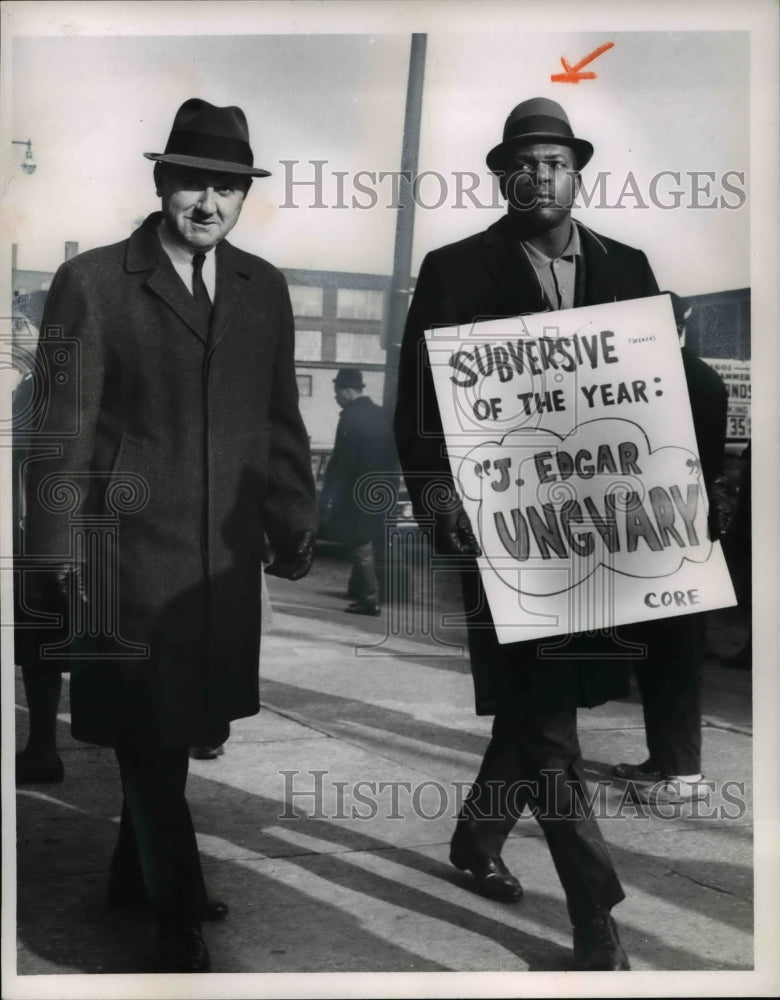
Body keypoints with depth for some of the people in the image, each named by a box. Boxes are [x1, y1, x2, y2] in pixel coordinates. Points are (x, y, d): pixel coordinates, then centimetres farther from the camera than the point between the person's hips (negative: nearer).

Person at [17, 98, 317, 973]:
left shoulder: (263, 287, 9)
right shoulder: (92, 283, -5)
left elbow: (280, 420, 13)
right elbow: (63, 432, -6)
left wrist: (294, 525, 10)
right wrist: (60, 562, -8)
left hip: (227, 551, 5)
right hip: (131, 548, -4)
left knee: (181, 728, 15)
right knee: (146, 734, 3)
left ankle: (135, 877, 35)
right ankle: (178, 918, 17)